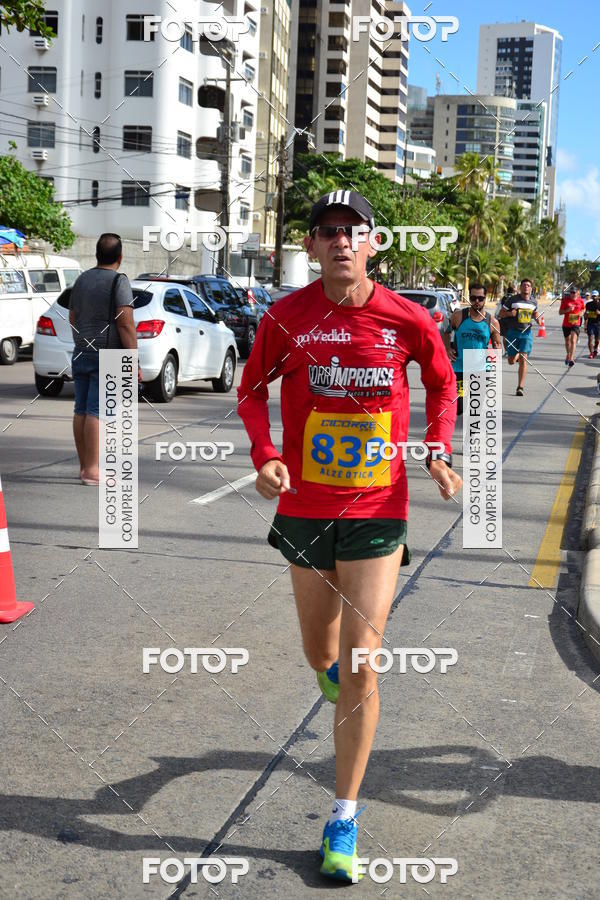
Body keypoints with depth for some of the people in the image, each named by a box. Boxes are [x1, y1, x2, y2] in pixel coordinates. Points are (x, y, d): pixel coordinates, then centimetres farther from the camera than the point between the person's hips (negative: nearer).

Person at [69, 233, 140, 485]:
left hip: (81, 353, 7)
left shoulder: (82, 279, 12)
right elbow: (125, 324, -16)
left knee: (81, 410, 8)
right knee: (97, 412, -9)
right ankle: (91, 470, -11)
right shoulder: (119, 281, -10)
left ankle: (84, 466, 14)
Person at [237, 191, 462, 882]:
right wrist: (264, 456, -10)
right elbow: (252, 389, 8)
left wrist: (439, 451, -5)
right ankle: (333, 673, 57)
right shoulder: (286, 318, -7)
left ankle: (344, 818, 12)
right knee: (321, 657, 16)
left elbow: (442, 383, 11)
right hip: (306, 511, 2)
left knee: (360, 672, -4)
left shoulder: (407, 319, -7)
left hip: (378, 514, -1)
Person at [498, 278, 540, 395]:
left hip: (526, 333, 1)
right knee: (511, 361, 5)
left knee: (523, 359, -13)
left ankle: (520, 387, -10)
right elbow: (500, 314, 0)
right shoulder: (512, 299, -4)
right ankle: (516, 355, 45)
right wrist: (509, 313, -20)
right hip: (512, 332, -1)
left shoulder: (534, 301, 7)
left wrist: (538, 319, 4)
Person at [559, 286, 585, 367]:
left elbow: (583, 309, 19)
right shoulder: (565, 300, -4)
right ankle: (568, 355, 42)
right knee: (567, 341, 16)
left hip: (576, 324, -2)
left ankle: (571, 359, -26)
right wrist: (567, 310, -20)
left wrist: (581, 313, -3)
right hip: (566, 324, 2)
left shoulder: (580, 301, -1)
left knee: (573, 341, -19)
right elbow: (560, 312, -2)